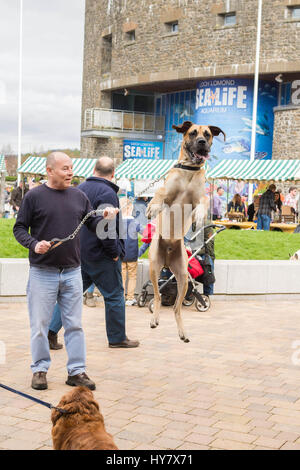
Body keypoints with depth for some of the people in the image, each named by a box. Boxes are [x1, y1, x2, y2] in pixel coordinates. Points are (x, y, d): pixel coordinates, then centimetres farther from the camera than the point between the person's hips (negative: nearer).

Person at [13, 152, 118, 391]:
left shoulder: (78, 196, 8)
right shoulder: (34, 196, -3)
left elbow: (93, 224, 12)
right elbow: (19, 228, -1)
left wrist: (106, 218, -8)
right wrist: (34, 244, -19)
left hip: (72, 272, 3)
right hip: (42, 272, -3)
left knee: (75, 325, 8)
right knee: (40, 325, 4)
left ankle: (76, 371, 17)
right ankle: (40, 369, 19)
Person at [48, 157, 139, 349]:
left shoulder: (80, 189, 10)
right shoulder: (107, 193, -16)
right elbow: (106, 228, -22)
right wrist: (115, 252, -12)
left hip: (79, 252, 8)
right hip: (101, 254, -7)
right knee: (114, 295, 6)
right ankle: (117, 337, 15)